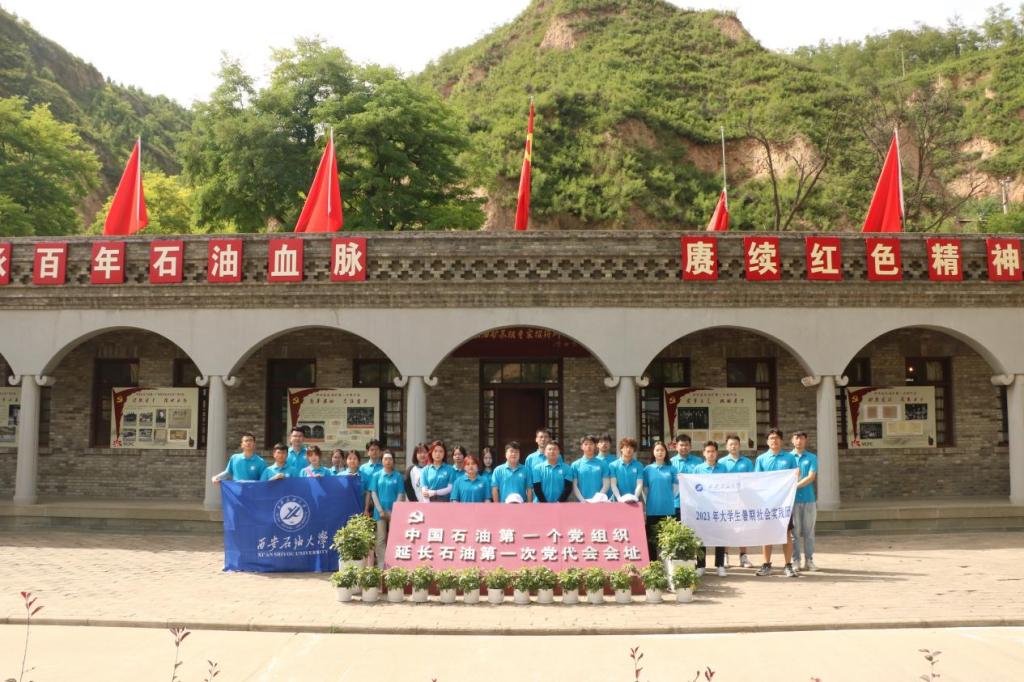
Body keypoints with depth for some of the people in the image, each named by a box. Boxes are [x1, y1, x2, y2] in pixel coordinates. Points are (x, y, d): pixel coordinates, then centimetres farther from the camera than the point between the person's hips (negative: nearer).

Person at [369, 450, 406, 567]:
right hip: (380, 511, 0)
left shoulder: (398, 476, 4)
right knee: (381, 539, -1)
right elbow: (373, 493, 2)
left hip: (394, 511, 0)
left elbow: (400, 494, 2)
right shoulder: (377, 475, 5)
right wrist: (380, 510, -7)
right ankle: (381, 565, 0)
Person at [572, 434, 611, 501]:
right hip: (582, 503, 0)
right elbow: (575, 486, 1)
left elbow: (606, 484, 3)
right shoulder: (576, 465, 6)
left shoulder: (602, 464, 6)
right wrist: (582, 500, -12)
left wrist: (598, 498, -11)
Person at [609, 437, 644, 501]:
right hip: (618, 501, -1)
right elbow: (613, 484, -3)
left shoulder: (639, 466, 5)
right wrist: (619, 498, -20)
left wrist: (635, 497, -20)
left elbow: (639, 484, -2)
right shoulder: (613, 465, 3)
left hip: (634, 502, 1)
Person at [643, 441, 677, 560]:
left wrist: (669, 499, 5)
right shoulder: (648, 469, 6)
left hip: (668, 509, 0)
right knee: (652, 539, 3)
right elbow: (644, 489, 9)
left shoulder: (671, 469, 6)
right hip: (653, 509, 0)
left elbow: (675, 487, 10)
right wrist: (648, 502, 5)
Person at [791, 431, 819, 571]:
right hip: (793, 499, 0)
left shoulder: (812, 457, 7)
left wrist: (795, 486, -14)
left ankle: (809, 560, 10)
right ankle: (795, 560, 5)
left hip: (809, 499, 1)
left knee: (809, 532, 3)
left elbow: (811, 477, -5)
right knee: (795, 532, 0)